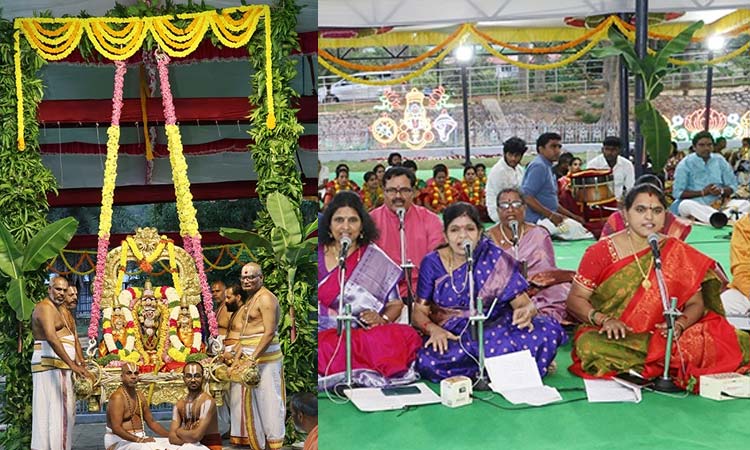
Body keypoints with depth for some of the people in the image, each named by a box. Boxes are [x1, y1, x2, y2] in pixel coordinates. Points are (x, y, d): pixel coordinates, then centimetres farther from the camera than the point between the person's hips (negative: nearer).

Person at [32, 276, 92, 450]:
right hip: (49, 366, -10)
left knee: (63, 411, 9)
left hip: (61, 367, 10)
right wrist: (72, 364, -32)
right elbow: (51, 338, -25)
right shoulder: (45, 307, -11)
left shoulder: (57, 309, 21)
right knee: (51, 410, -10)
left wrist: (77, 364, 16)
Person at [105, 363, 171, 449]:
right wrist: (139, 440, -29)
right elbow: (116, 428, -23)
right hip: (120, 441, -8)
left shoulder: (140, 396, 12)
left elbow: (152, 422, 16)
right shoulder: (117, 397, -14)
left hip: (140, 438, 8)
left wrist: (171, 436, 4)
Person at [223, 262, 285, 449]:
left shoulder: (266, 298, -12)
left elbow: (269, 332, -19)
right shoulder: (248, 299, 16)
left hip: (263, 355, -9)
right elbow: (243, 331, 15)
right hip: (247, 355, 9)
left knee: (267, 397, -4)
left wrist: (253, 357, -21)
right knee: (249, 396, 12)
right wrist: (237, 354, 3)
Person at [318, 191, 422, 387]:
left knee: (407, 336, -29)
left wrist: (382, 319, -10)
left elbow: (396, 304, 11)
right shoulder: (317, 255, 12)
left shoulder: (375, 259, 11)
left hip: (362, 333, 1)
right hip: (323, 335, 0)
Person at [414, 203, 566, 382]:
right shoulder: (432, 263, 1)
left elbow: (525, 303, -4)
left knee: (548, 330, -27)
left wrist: (526, 311, -29)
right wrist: (434, 330, -22)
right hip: (451, 337, 1)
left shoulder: (496, 259, -2)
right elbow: (419, 312, 1)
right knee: (428, 362, -35)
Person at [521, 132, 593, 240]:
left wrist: (572, 216, 14)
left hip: (547, 218, 10)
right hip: (537, 220, -10)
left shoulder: (547, 167, 19)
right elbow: (527, 198, -22)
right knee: (575, 227, -20)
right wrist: (551, 215, -21)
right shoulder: (538, 166, -12)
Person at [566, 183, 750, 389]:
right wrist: (604, 320, -18)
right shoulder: (602, 252, 0)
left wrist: (679, 324, -14)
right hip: (617, 338, -1)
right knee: (590, 346, -36)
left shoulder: (678, 253, 7)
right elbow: (575, 299, 0)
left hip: (662, 335, 1)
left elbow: (695, 304, 8)